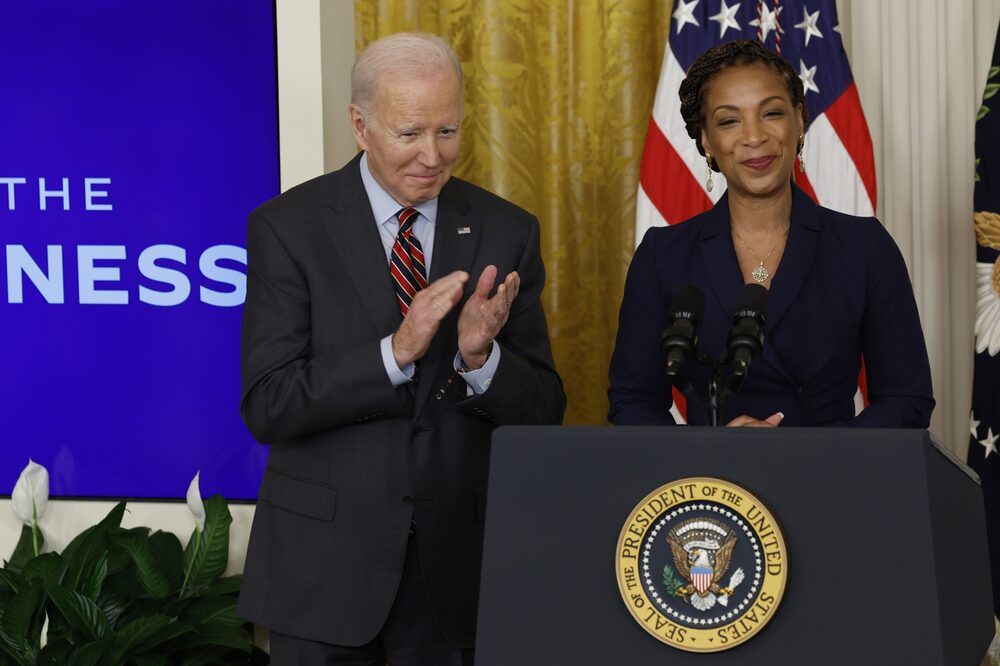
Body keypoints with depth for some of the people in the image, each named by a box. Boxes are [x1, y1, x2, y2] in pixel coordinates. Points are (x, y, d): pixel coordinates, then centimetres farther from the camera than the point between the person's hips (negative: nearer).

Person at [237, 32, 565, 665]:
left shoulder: (508, 232, 0)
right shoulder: (288, 227, -7)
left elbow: (544, 410, 0)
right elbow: (267, 406, -13)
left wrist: (481, 357, -20)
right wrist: (396, 351, -24)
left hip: (458, 562, 2)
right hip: (324, 561, -2)